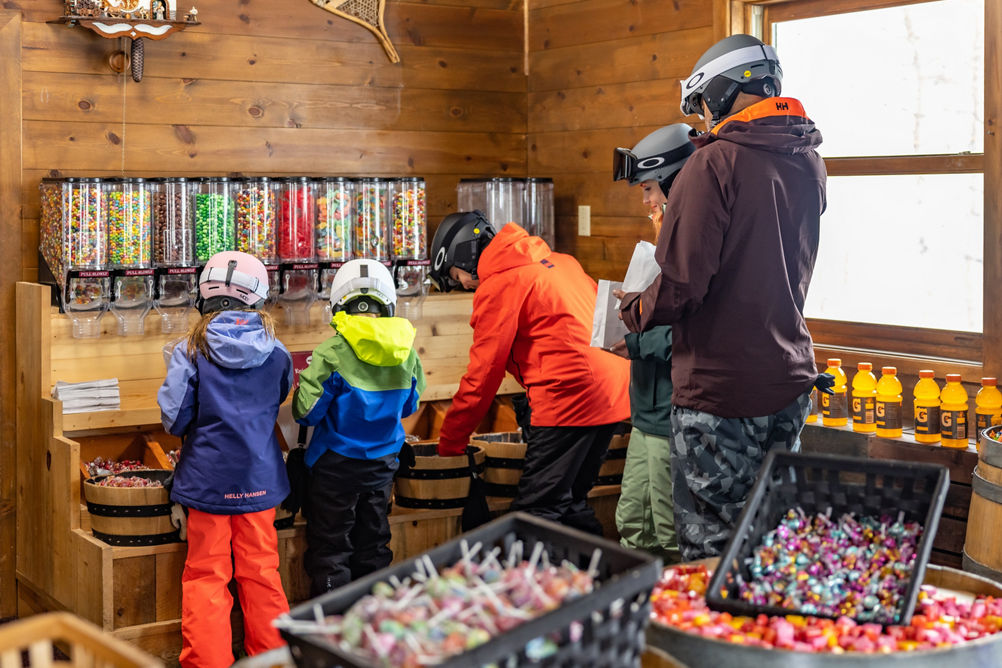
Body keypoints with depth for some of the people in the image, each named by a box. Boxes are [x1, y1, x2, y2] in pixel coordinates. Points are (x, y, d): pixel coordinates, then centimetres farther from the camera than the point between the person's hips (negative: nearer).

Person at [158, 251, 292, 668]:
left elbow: (174, 420, -11)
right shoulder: (275, 351, -3)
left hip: (208, 476, -2)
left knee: (206, 577, 6)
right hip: (260, 477, 2)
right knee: (261, 572, 12)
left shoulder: (191, 351, -11)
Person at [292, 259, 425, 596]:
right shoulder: (407, 352, -4)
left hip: (336, 466, -4)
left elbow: (306, 412, -17)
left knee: (330, 548, 7)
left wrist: (305, 381, 3)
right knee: (373, 547, 17)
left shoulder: (331, 354, -19)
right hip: (383, 464, 4)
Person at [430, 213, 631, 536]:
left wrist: (448, 444, 5)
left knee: (536, 511, -5)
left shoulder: (498, 286, -4)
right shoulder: (553, 260, 20)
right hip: (615, 392, 9)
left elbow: (482, 376, -4)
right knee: (571, 503, 18)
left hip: (570, 398, -9)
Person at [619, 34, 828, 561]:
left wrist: (635, 311, -1)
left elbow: (682, 284, -20)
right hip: (790, 379, 8)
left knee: (711, 554, 1)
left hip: (721, 387, -8)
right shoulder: (809, 164, 9)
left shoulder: (715, 162, -16)